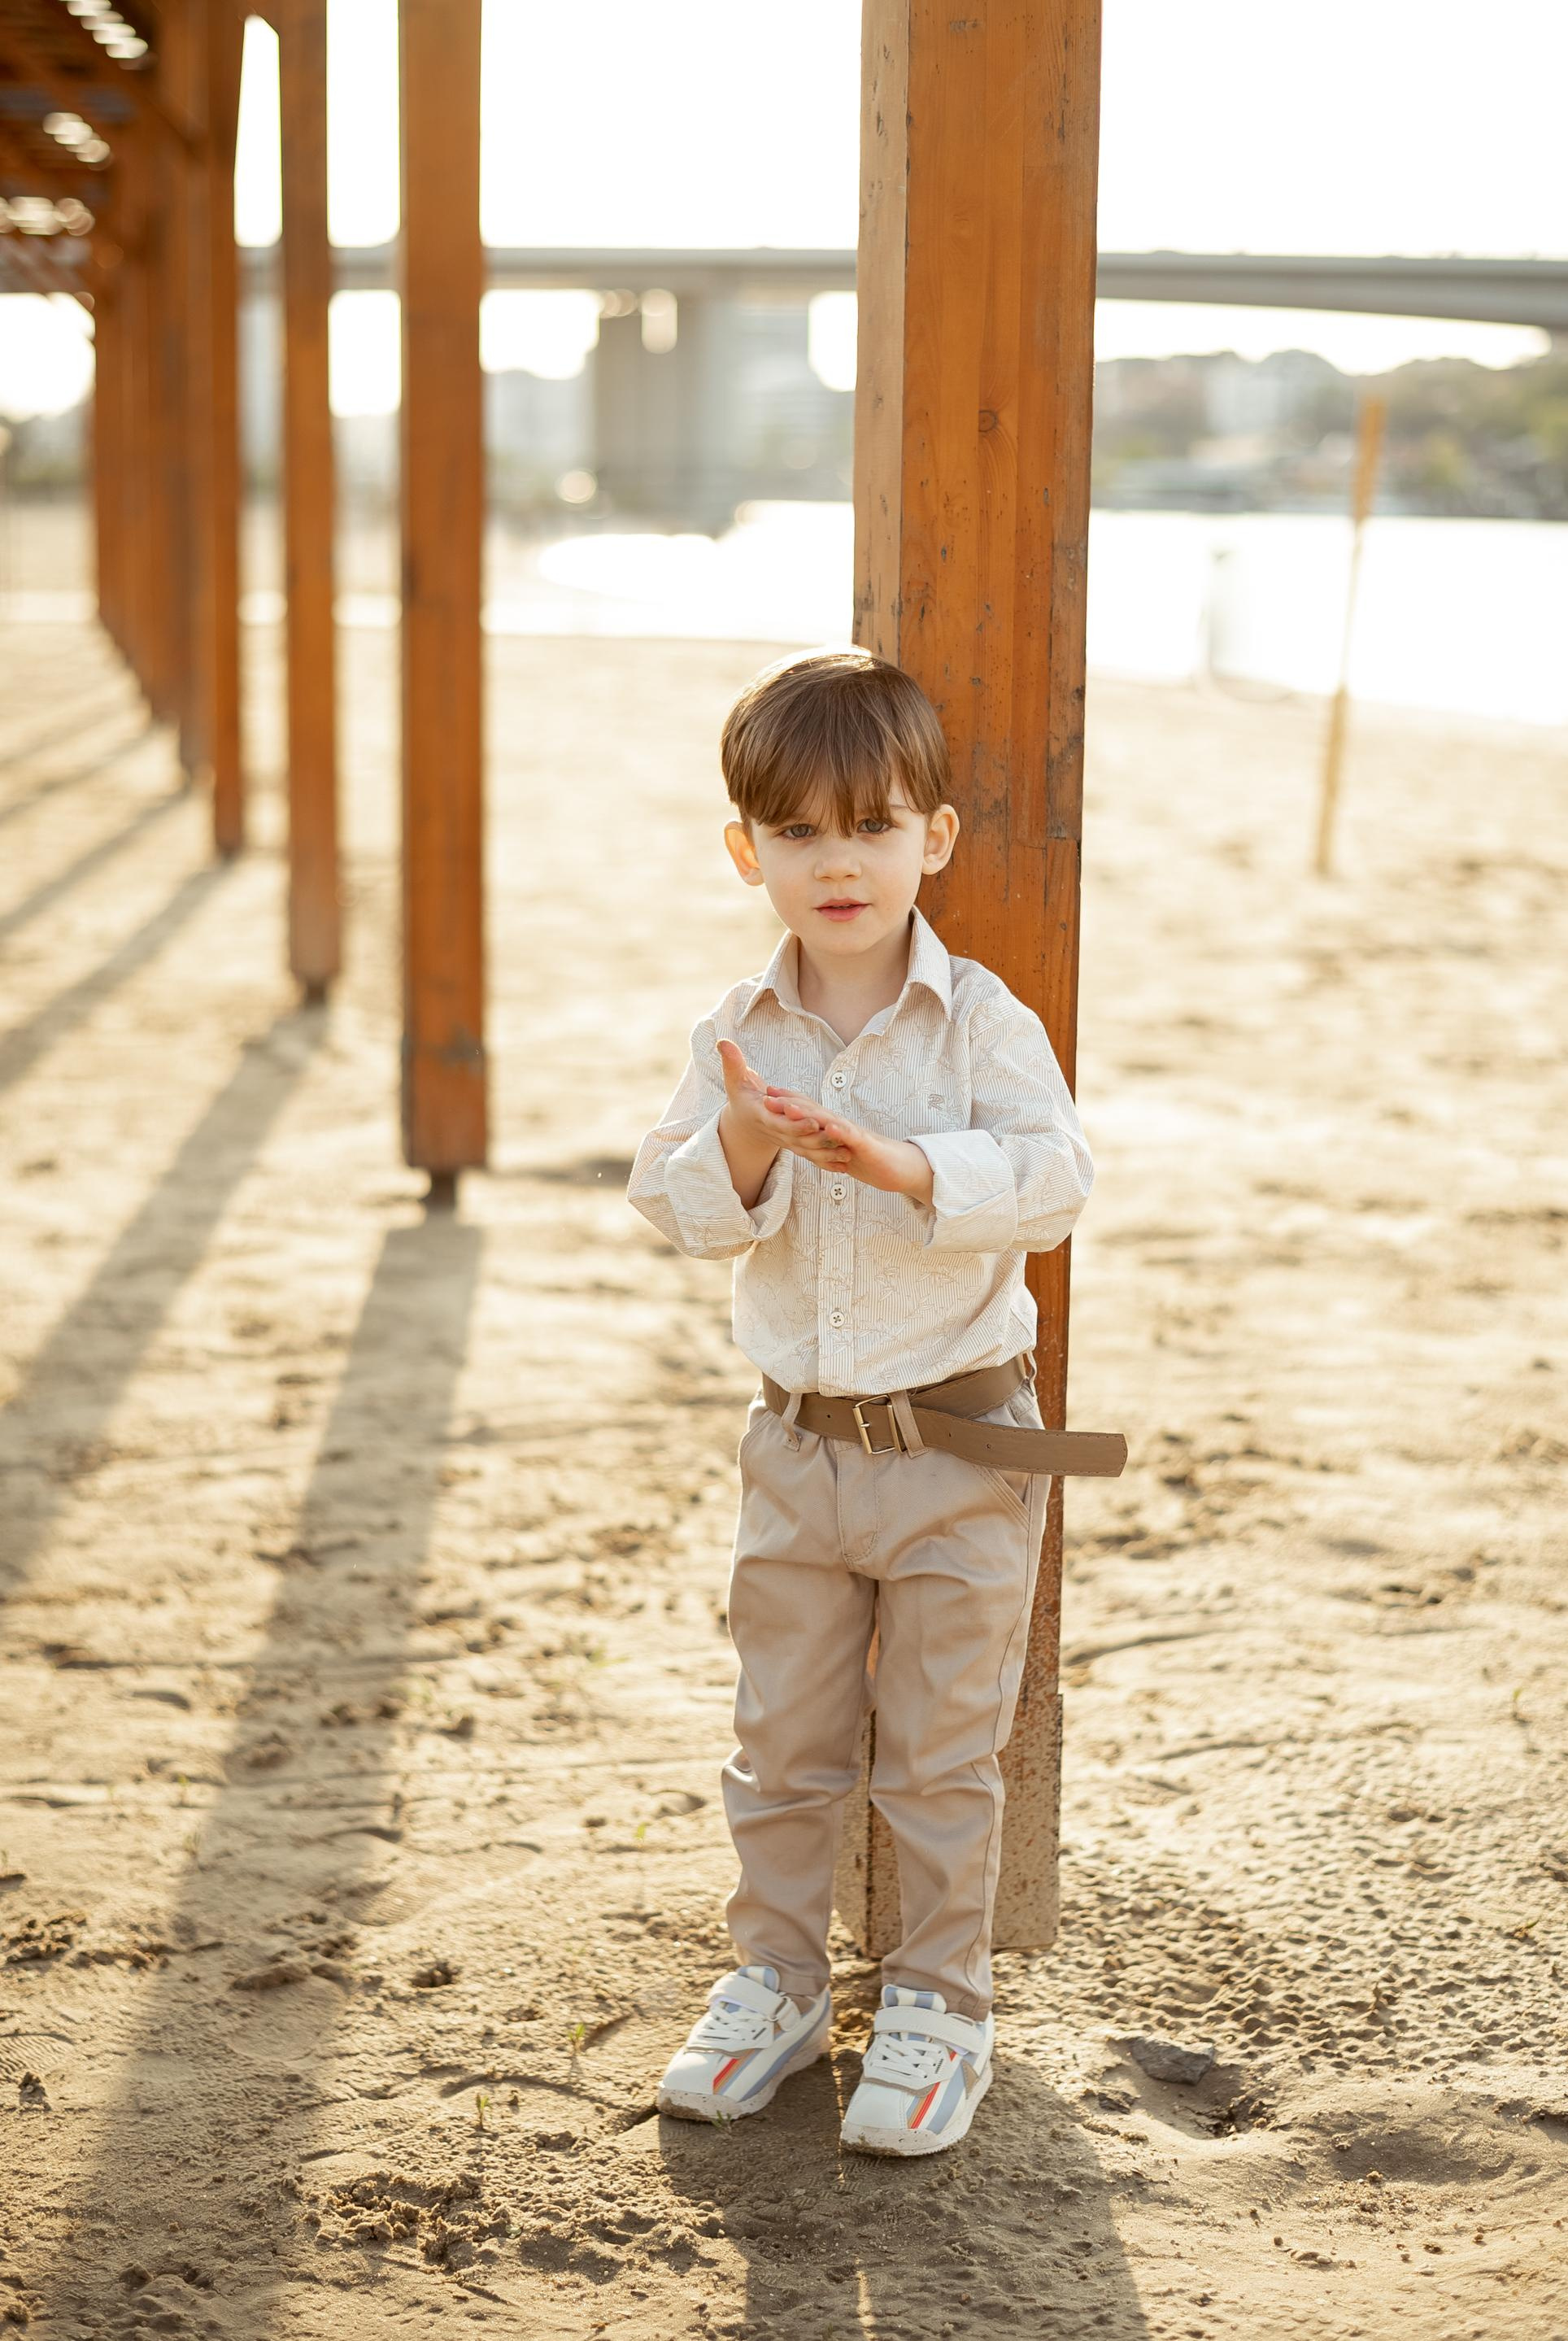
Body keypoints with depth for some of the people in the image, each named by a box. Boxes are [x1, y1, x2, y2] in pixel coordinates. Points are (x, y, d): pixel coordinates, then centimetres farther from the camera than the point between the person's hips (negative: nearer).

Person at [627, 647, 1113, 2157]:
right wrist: (739, 1149, -23)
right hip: (800, 1446, 3)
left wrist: (904, 1164, -30)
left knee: (942, 1754, 7)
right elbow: (673, 1208, -4)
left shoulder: (980, 1022, -9)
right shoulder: (737, 1036, 0)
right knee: (780, 1740, 14)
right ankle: (775, 1981, 29)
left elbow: (1052, 1181, -19)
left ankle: (937, 2006, 21)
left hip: (960, 1444, -3)